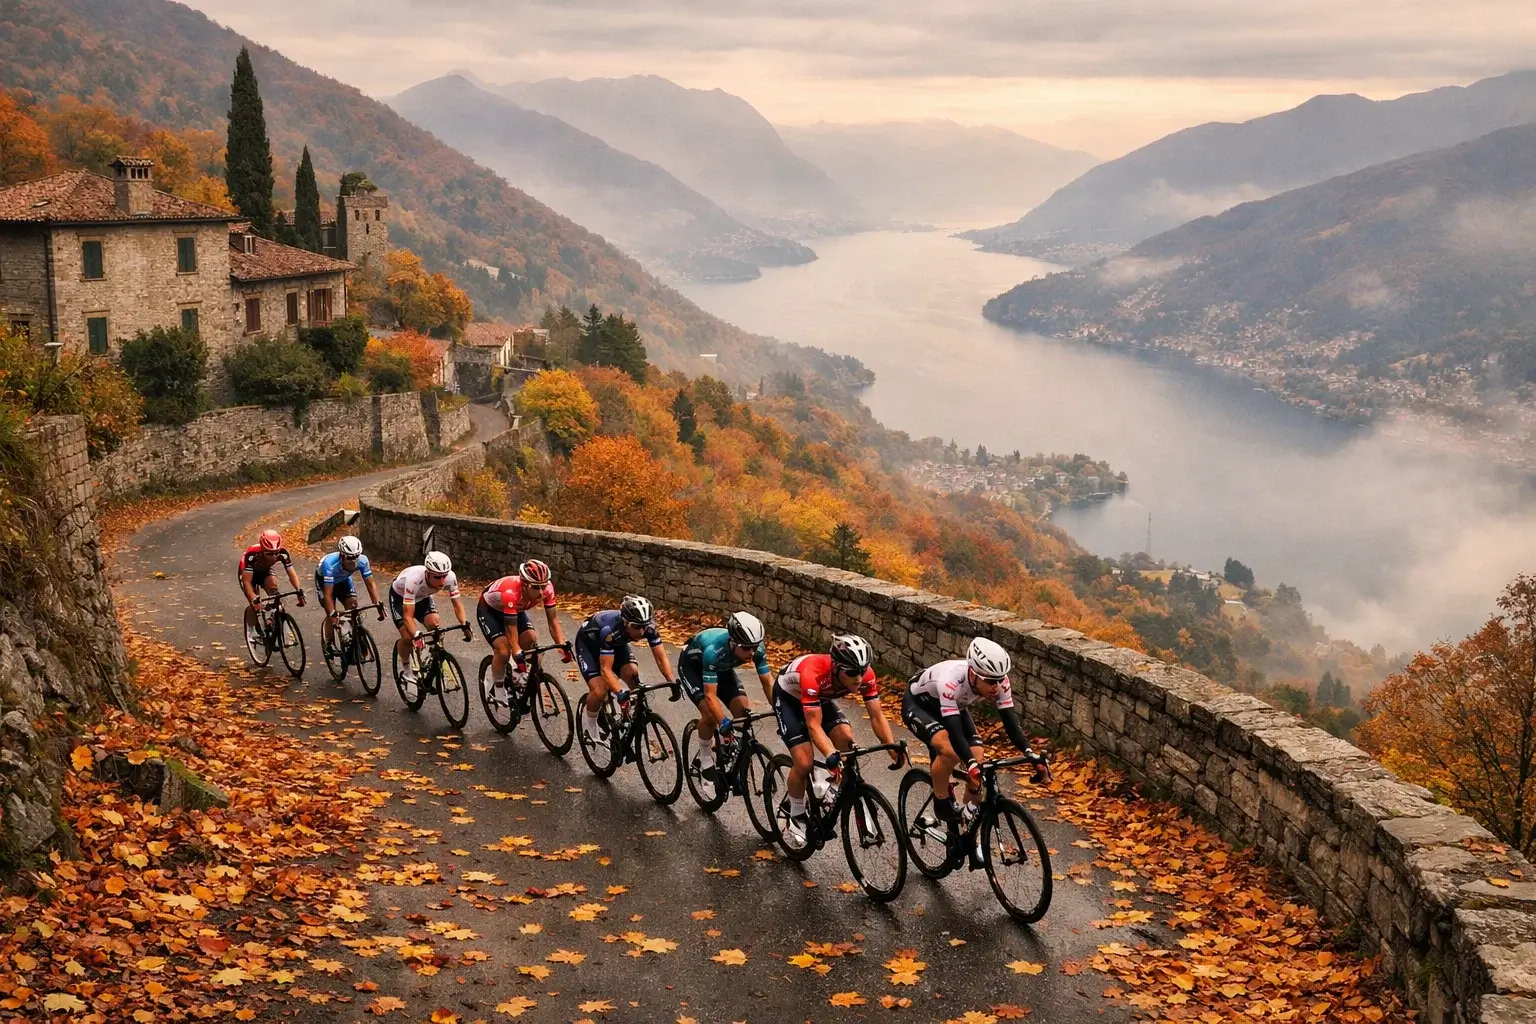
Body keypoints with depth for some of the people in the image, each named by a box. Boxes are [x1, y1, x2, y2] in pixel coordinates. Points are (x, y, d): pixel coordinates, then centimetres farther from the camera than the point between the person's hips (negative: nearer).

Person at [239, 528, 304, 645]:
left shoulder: (283, 553, -33)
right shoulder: (252, 554, -42)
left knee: (274, 593, -24)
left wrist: (299, 590, -45)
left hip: (266, 571, 3)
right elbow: (247, 581, -41)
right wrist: (254, 599, -53)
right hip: (249, 573, -3)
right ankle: (251, 632, -5)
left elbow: (291, 573, -29)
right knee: (254, 604, -18)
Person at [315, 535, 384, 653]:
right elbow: (328, 594, -43)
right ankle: (328, 645, 3)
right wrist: (332, 614, -52)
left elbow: (370, 584, -27)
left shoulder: (362, 560, -33)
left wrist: (378, 605, -37)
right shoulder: (330, 564, -43)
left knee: (353, 606, -15)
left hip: (343, 579, 3)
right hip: (324, 579, -3)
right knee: (331, 616, -14)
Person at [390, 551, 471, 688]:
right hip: (399, 596, -3)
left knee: (437, 627, -20)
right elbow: (408, 615, -42)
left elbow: (457, 604, -21)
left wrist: (465, 624, -37)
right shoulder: (414, 579, -43)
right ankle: (405, 670, 7)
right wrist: (416, 635, -56)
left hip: (422, 597, 4)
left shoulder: (450, 577, -32)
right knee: (408, 637, -18)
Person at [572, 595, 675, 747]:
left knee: (632, 672, -22)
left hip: (617, 642, 5)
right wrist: (620, 693, -55)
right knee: (600, 690, -22)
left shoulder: (648, 627, -29)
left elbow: (661, 657, -21)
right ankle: (589, 725, 7)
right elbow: (606, 669, -42)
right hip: (588, 642, -5)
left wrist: (672, 681, -36)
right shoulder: (611, 629, -43)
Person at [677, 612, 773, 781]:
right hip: (692, 665, -5)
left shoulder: (757, 649, -29)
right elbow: (710, 695, -41)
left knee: (743, 710, -12)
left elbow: (768, 684, -21)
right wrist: (724, 723, -50)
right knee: (710, 713, -24)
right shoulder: (714, 650, -43)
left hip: (722, 667, 5)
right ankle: (705, 758, 0)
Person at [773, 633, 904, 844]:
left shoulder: (865, 675, -28)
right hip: (788, 697, -5)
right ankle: (796, 814, 7)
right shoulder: (814, 675, -43)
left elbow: (877, 715, -21)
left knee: (846, 738, -21)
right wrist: (831, 756, -55)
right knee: (804, 762, -18)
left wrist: (893, 747, -34)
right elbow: (814, 726, -42)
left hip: (821, 698, 5)